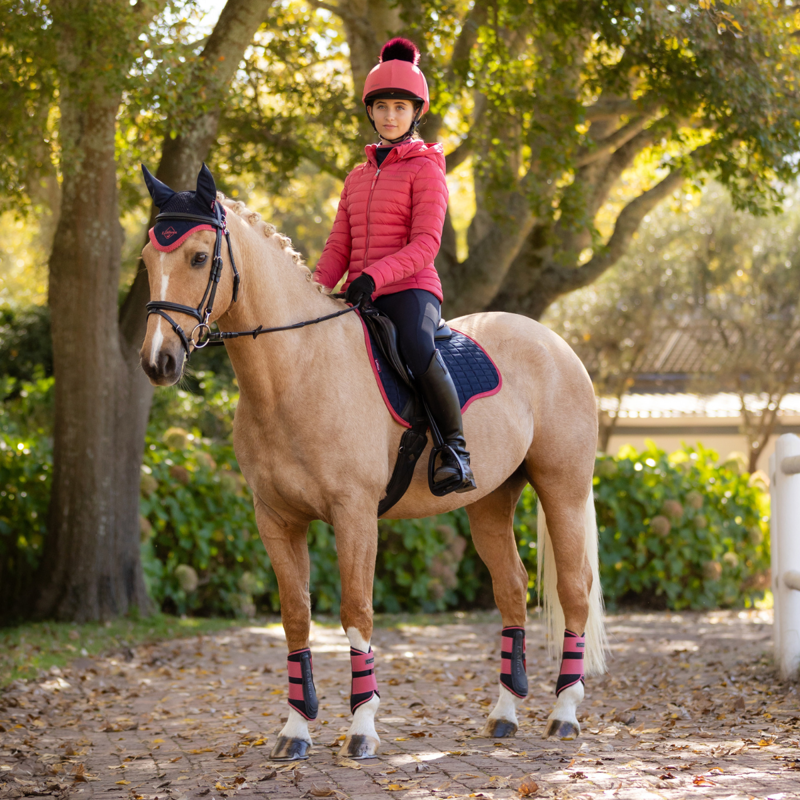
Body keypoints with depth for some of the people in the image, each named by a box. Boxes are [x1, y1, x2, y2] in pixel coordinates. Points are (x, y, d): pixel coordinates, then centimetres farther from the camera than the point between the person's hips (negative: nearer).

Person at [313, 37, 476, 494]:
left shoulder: (426, 170, 1)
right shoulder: (358, 178, 21)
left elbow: (424, 245, -11)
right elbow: (338, 249, 16)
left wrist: (375, 275, -26)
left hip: (411, 289, -6)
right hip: (361, 298, 6)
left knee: (419, 351, -37)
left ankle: (457, 447, -23)